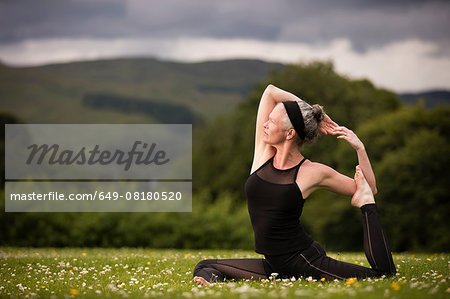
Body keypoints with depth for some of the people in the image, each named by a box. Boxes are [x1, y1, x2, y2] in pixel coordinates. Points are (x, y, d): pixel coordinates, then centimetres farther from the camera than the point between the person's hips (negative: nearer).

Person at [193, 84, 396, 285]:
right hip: (273, 266, 5)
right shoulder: (264, 154, 4)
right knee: (204, 268, -3)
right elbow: (270, 92, 2)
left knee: (383, 273, -20)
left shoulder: (313, 172, -8)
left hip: (305, 261, -5)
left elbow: (369, 189, 3)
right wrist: (312, 118, 4)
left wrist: (359, 149, -10)